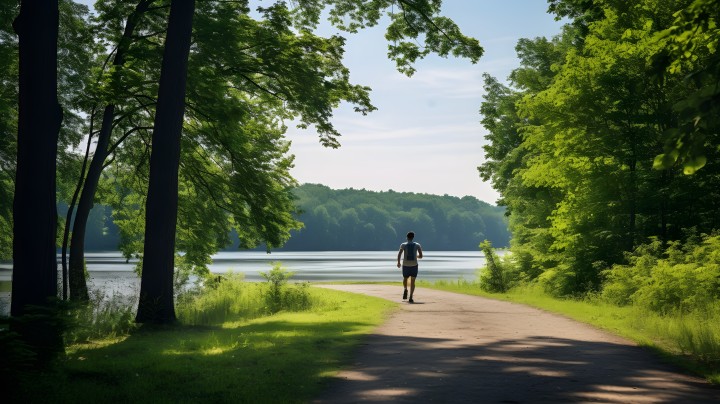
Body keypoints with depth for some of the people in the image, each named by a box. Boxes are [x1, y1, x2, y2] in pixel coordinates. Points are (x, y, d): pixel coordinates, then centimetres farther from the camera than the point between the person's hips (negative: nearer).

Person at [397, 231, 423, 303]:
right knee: (412, 281, 6)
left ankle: (405, 289, -5)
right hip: (414, 265, 0)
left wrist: (398, 262, -2)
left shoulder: (403, 245, 1)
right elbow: (421, 256, -2)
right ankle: (411, 298, -7)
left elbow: (399, 254, -13)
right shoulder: (417, 245, 3)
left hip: (405, 265, 0)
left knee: (405, 278, 24)